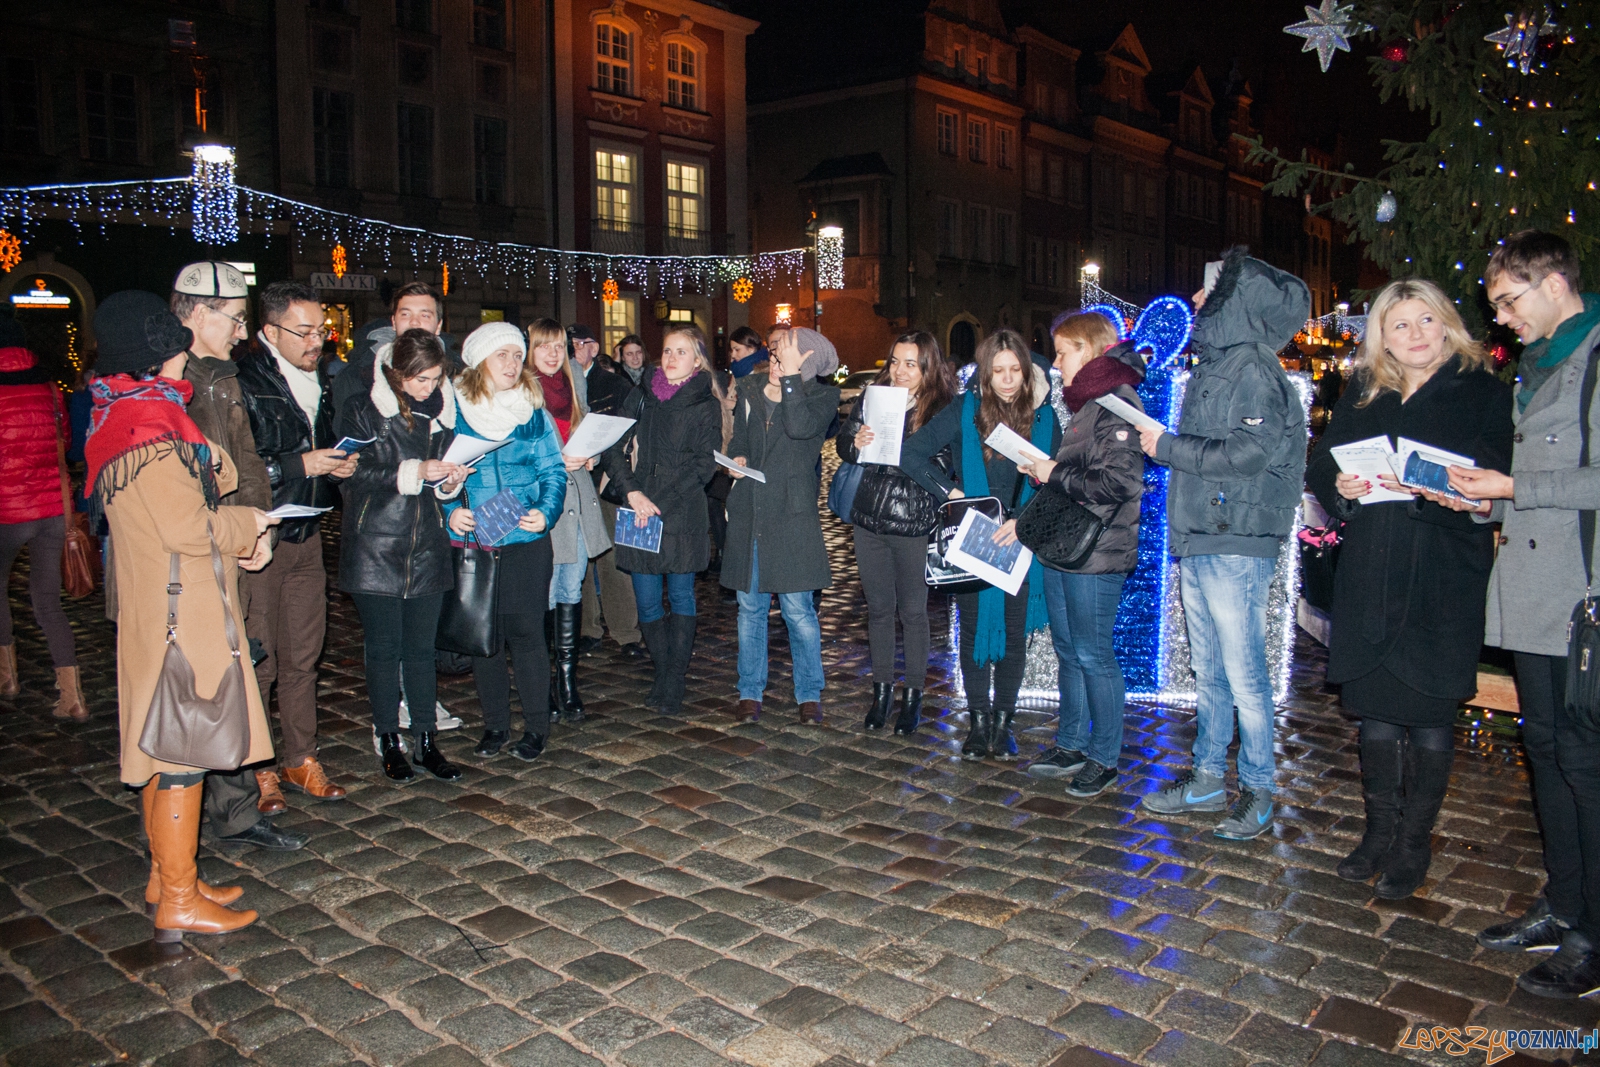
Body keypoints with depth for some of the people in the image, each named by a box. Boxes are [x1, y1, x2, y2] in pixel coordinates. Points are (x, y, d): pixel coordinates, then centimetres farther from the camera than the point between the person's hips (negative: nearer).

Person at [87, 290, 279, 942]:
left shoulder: (127, 416, 12)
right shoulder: (148, 425, -19)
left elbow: (197, 491, 15)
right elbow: (190, 527, -23)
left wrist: (242, 532, 0)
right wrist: (253, 523, -7)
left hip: (155, 611, 10)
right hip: (180, 615, -10)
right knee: (184, 749, -2)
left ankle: (165, 876, 31)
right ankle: (178, 901, 8)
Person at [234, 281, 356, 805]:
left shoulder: (318, 381, 12)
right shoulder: (240, 381, -13)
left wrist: (340, 463, 5)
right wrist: (301, 465, -19)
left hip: (306, 537, 7)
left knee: (303, 657, 13)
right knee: (257, 661, 0)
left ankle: (300, 760, 24)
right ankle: (252, 767, 14)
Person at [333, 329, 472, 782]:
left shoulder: (442, 409, 10)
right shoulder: (362, 411, -3)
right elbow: (353, 475, -13)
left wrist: (451, 481, -5)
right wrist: (417, 471, -20)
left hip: (427, 549, 3)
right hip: (375, 549, -3)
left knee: (422, 647, 8)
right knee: (384, 648, 4)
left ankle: (425, 741, 16)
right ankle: (388, 741, 17)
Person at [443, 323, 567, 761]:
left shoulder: (534, 412, 5)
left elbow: (553, 471, 4)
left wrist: (546, 512, -13)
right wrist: (449, 510, -12)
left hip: (526, 540, 0)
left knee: (525, 631, 0)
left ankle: (536, 726, 14)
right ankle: (495, 724, 23)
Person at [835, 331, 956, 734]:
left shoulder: (943, 407, -7)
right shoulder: (872, 397, 4)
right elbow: (842, 441, 9)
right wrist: (856, 443, -13)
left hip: (914, 523, -4)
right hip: (869, 519, 4)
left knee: (913, 611, 7)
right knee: (878, 608, 14)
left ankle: (913, 696, 22)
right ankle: (882, 690, 29)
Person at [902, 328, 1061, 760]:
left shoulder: (1044, 417, -1)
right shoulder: (965, 411, -5)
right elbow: (911, 452, -8)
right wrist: (951, 492, -15)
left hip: (1022, 544, 1)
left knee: (1015, 633, 6)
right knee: (975, 630, 7)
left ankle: (1002, 723, 20)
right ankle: (978, 722, 20)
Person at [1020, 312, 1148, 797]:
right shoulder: (1084, 404, 17)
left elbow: (1117, 483, -22)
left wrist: (1055, 473, -14)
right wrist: (1043, 472, 5)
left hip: (1096, 556, -9)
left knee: (1093, 655, -1)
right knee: (1068, 651, 15)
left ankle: (1104, 758, 11)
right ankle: (1071, 746, 26)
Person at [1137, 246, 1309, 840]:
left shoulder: (1251, 367, -10)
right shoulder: (1213, 364, 17)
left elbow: (1247, 454, -19)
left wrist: (1166, 447, -12)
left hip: (1236, 545, -9)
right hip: (1198, 540, 9)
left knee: (1244, 677, -1)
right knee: (1208, 673, 15)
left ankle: (1257, 792, 10)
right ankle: (1207, 779, 24)